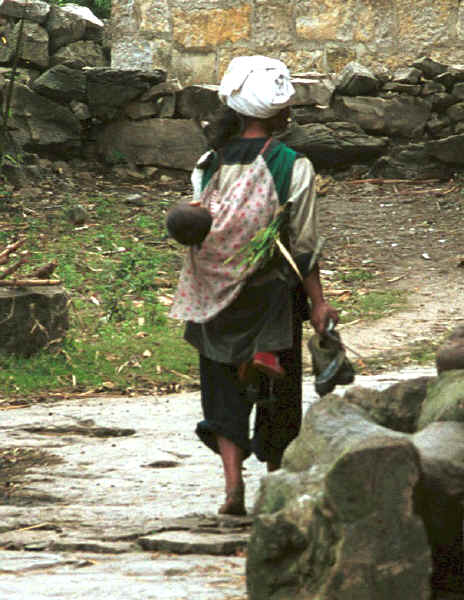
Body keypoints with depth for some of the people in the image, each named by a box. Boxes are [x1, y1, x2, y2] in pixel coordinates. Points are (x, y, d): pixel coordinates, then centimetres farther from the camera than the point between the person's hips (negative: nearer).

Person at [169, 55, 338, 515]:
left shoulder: (210, 163, -1)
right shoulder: (293, 168, -10)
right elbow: (303, 245, -9)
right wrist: (318, 303, -4)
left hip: (216, 299, 2)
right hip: (273, 296, -2)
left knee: (224, 387, 8)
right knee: (276, 390, 13)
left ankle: (233, 481, -10)